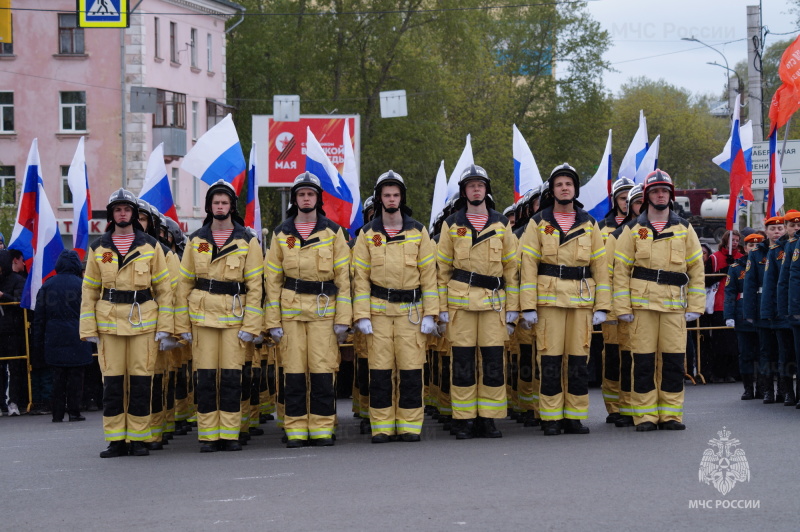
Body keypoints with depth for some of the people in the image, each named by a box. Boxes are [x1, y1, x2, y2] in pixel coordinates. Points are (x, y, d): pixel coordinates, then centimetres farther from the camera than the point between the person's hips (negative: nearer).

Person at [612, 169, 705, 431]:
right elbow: (620, 269, 4)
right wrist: (622, 307, -4)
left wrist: (695, 306, 3)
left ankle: (671, 414, 8)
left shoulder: (684, 229, 11)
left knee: (674, 360, 0)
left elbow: (697, 269, 11)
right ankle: (645, 415, 4)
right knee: (643, 360, -2)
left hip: (674, 303, 1)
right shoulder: (633, 230, 7)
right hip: (642, 303, -1)